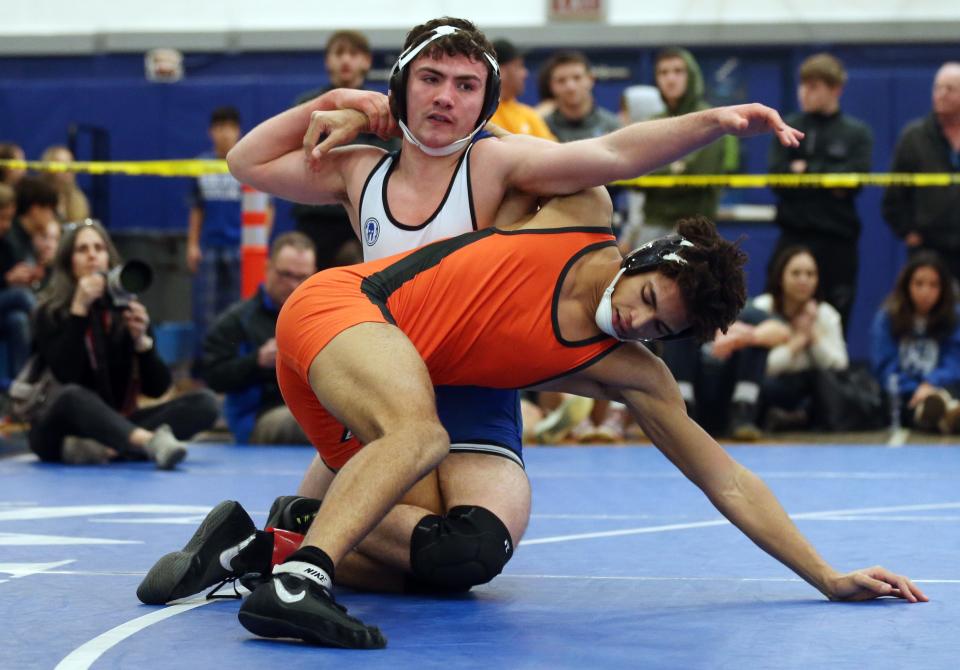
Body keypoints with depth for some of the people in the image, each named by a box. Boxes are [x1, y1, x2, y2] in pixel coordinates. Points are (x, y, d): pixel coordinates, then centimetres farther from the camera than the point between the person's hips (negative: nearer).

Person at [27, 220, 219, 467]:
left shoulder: (126, 308, 5)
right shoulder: (50, 312, -5)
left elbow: (157, 388, 0)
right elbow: (67, 377, -22)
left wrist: (141, 340, -17)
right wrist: (79, 309, -22)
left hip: (115, 426, 4)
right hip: (61, 434, -4)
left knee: (204, 403, -16)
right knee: (70, 396, -38)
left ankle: (103, 449, -34)